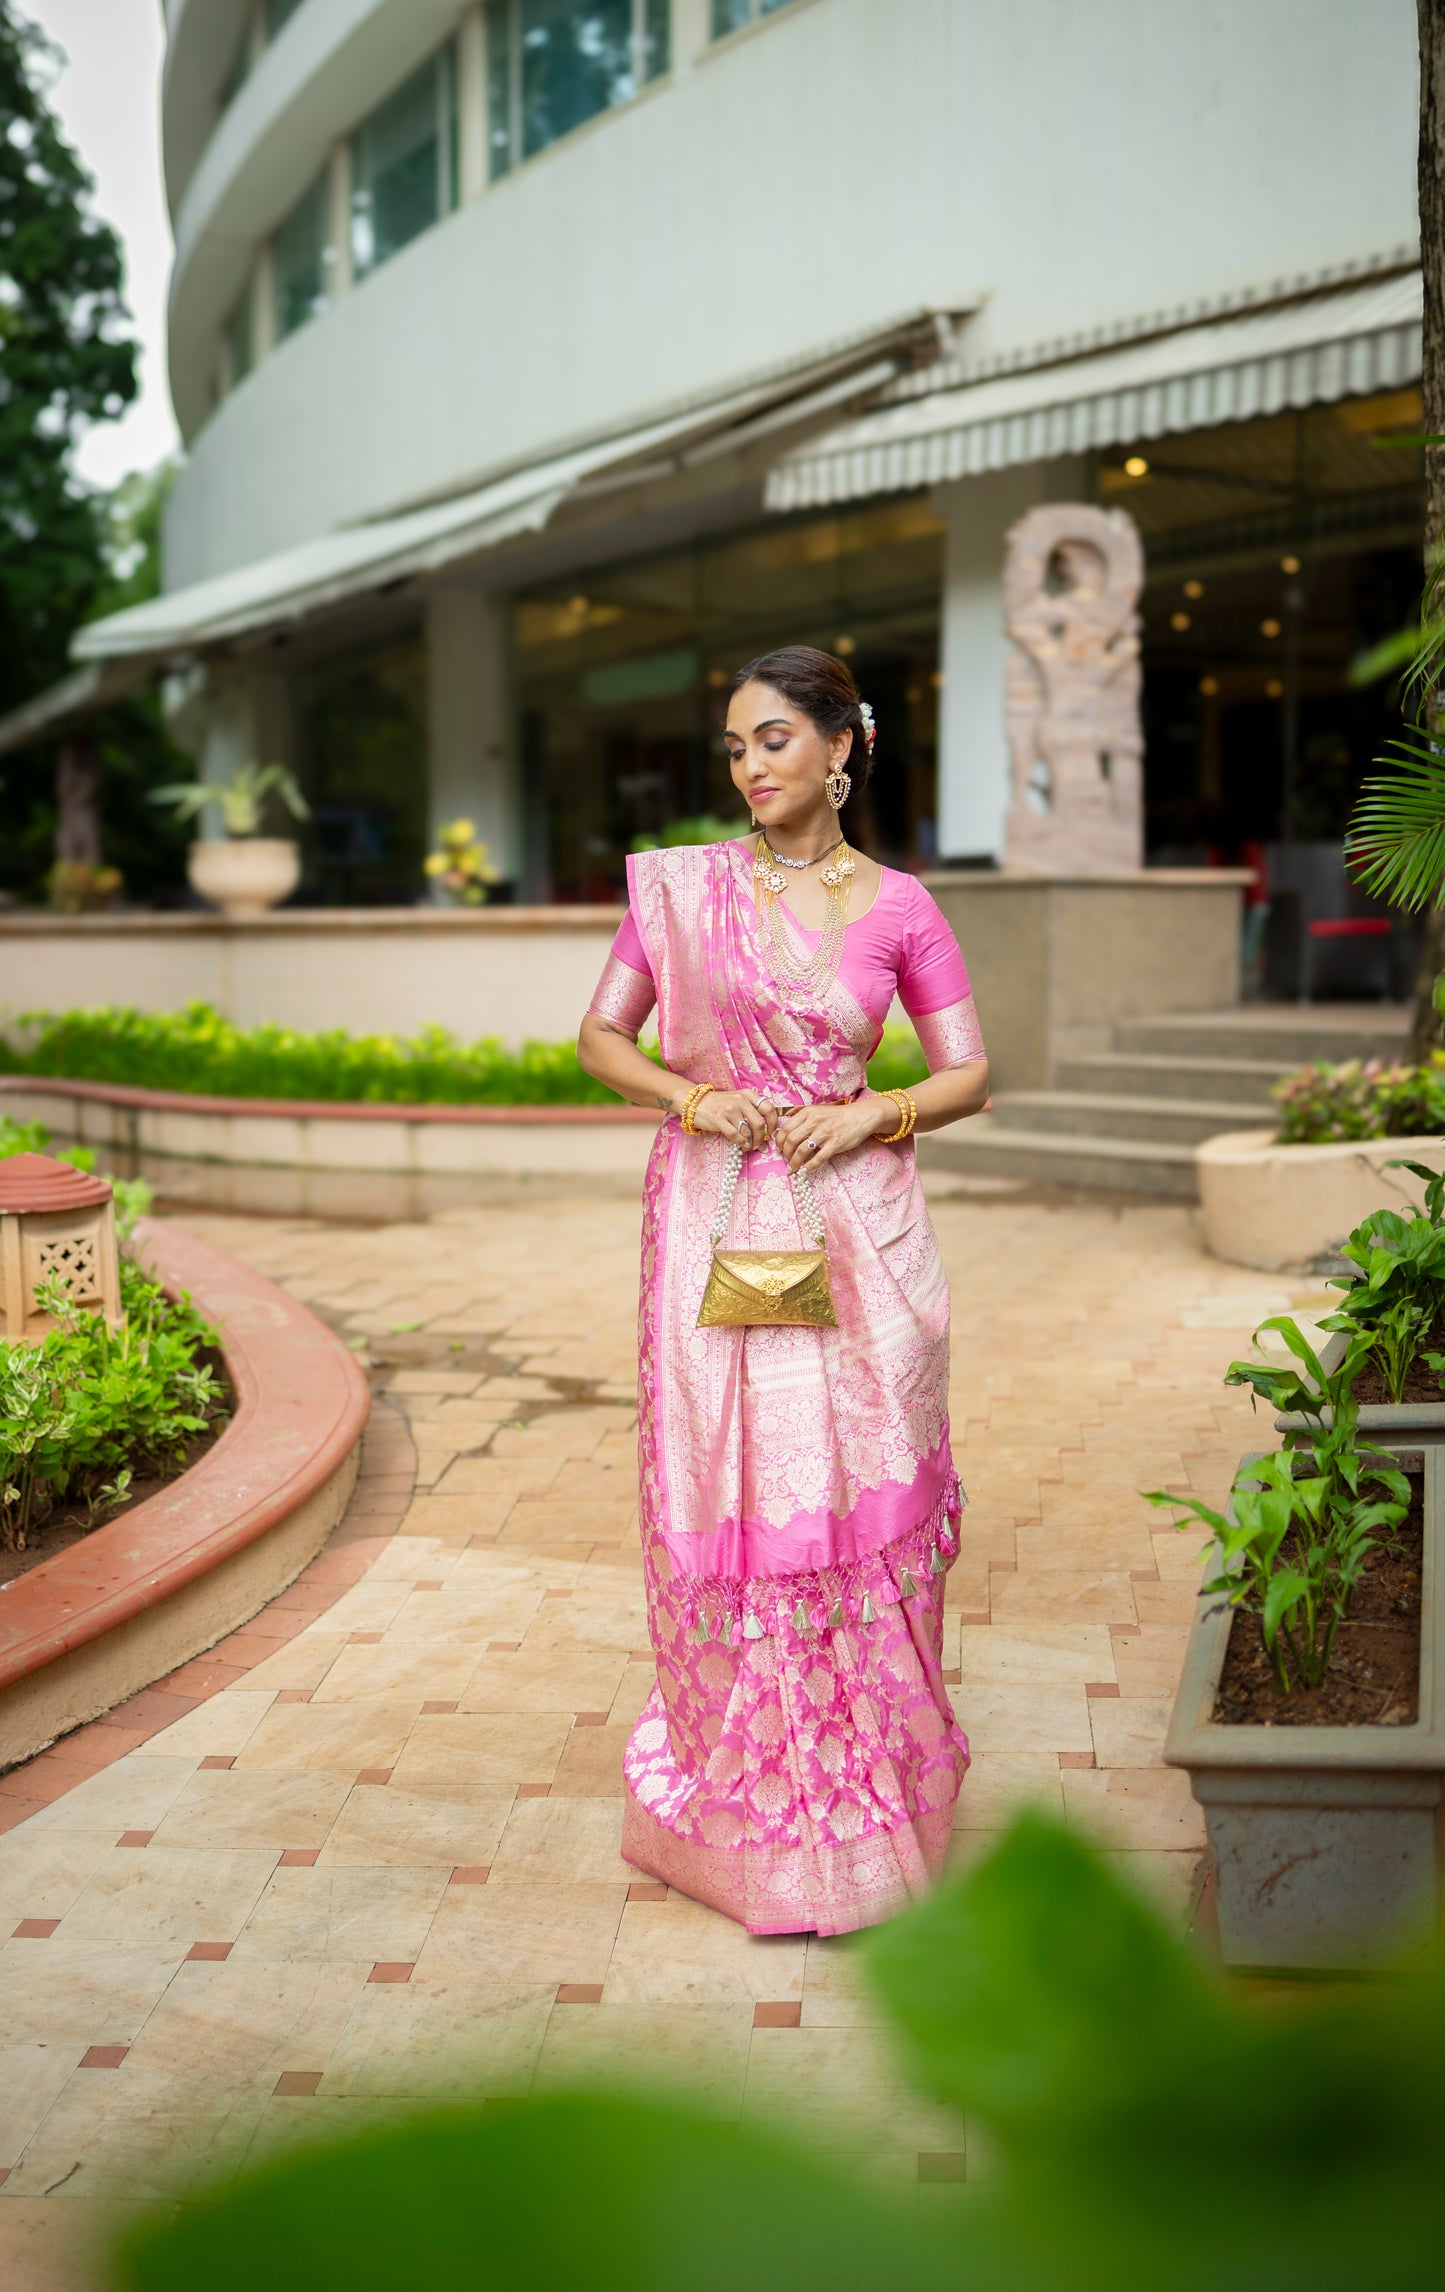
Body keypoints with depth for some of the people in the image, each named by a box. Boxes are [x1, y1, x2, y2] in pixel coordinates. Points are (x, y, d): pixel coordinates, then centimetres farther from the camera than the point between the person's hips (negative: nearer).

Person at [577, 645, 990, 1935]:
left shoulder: (897, 908, 3)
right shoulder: (682, 886, 3)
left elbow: (970, 1074, 6)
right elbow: (602, 1037, 7)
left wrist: (873, 1113, -11)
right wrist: (693, 1097, -10)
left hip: (854, 1226, 0)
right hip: (715, 1222, 0)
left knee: (856, 1501, 3)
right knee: (725, 1499, 3)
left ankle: (863, 1799, 23)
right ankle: (739, 1804, 22)